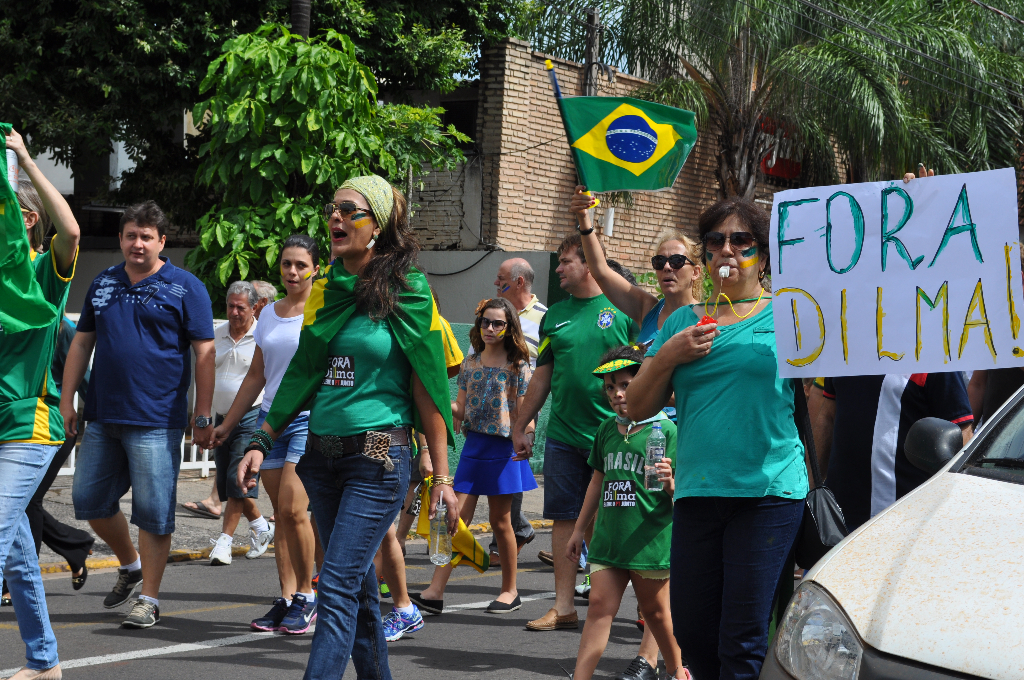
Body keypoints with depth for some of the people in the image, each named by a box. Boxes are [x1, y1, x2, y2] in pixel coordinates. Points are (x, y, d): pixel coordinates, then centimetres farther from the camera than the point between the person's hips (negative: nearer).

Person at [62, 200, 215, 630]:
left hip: (155, 421, -6)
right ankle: (130, 566, 32)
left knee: (153, 511, -4)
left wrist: (202, 416, -9)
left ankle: (149, 598, 5)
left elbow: (204, 353, -4)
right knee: (89, 500, 9)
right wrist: (66, 401, 11)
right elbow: (81, 344, 18)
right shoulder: (103, 284, 13)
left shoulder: (185, 288, -2)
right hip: (102, 417, 6)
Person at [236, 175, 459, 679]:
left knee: (338, 587, -14)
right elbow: (302, 374, 18)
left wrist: (441, 476, -9)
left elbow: (427, 388, -7)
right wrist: (262, 441, 12)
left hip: (378, 457, -6)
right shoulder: (326, 289, 11)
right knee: (360, 587, 13)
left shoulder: (406, 291, -7)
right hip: (322, 453, 6)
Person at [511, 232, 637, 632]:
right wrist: (520, 427, 18)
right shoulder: (555, 315, 12)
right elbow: (542, 376, 18)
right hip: (563, 434, 5)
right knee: (565, 517, 5)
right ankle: (563, 607, 11)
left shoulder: (622, 309, -2)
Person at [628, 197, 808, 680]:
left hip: (769, 493, -4)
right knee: (692, 635, 6)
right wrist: (668, 356, 1)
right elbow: (638, 407, 13)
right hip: (697, 494, 4)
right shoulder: (682, 322, 15)